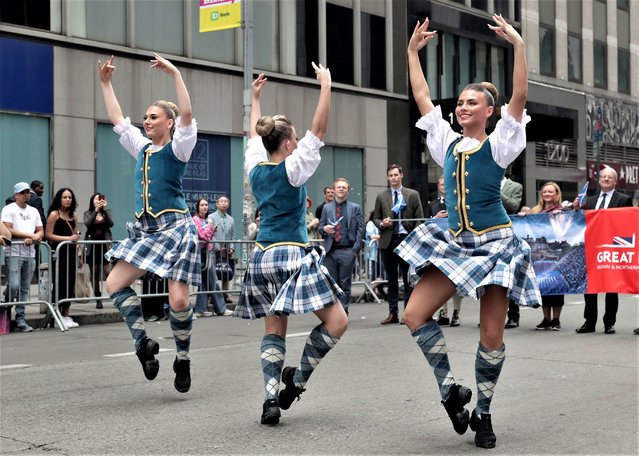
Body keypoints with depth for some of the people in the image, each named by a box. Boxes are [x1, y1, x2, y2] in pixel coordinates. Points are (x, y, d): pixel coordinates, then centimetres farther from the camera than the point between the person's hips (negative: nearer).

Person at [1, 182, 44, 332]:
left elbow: (40, 232, 15)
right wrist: (31, 235, -10)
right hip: (14, 254, -5)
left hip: (30, 254, 5)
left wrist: (32, 239, -7)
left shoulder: (33, 211, 18)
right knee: (14, 286, -14)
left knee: (25, 289, 4)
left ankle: (20, 319, 7)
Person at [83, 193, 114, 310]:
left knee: (109, 273, -10)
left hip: (105, 246, -1)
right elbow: (87, 223, -13)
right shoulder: (87, 213, 7)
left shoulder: (107, 212, 9)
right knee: (94, 275, 3)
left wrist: (105, 209, -15)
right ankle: (98, 300, 9)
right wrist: (96, 210, -19)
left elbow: (111, 223, -9)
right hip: (92, 247, 1)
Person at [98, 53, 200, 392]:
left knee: (178, 301, -10)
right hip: (144, 228, 7)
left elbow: (187, 115, -18)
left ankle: (183, 359, 9)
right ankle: (143, 343, 6)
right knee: (115, 285, -5)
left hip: (175, 227, -7)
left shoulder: (177, 148, -2)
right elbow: (117, 119, 23)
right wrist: (105, 83, 22)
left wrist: (175, 73, -21)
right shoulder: (141, 147, 16)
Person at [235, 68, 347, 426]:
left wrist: (255, 98, 38)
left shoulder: (255, 168, 9)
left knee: (274, 328, 8)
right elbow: (319, 129, -9)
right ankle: (298, 380, -3)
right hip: (293, 255, -7)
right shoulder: (293, 168, -7)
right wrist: (326, 85, -6)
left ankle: (271, 399, -4)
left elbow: (255, 136, 27)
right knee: (337, 320, -3)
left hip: (262, 256, 7)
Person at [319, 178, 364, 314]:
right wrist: (324, 229, -10)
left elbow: (360, 229, 4)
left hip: (347, 251, -2)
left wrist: (356, 249, -6)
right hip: (330, 251, 2)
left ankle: (343, 312, 5)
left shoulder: (355, 208, 8)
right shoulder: (326, 208, 14)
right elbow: (320, 227, 15)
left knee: (345, 284, 0)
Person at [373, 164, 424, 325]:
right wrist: (382, 224, -8)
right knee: (391, 280, 7)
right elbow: (376, 218, 15)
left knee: (408, 279, -2)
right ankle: (393, 313, 12)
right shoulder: (381, 197, 11)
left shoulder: (413, 195, 5)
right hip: (388, 241, 2)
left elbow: (419, 219, 3)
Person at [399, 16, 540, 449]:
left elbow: (520, 97, -12)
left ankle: (483, 413, 13)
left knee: (491, 336, -3)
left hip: (496, 245, -4)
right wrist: (413, 51, 15)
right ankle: (450, 389, 5)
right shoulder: (447, 142, 12)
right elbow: (422, 97, 15)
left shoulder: (498, 144, 0)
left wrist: (519, 44, -18)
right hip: (454, 244, 4)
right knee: (415, 315, -9)